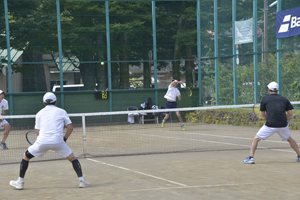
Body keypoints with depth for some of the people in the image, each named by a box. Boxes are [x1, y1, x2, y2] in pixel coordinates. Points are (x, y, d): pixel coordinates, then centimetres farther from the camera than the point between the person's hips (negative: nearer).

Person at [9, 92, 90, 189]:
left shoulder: (39, 114, 16)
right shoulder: (62, 112, 12)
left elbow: (38, 131, 16)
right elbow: (70, 127, 10)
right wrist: (64, 139, 14)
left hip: (42, 141, 1)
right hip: (58, 141, -1)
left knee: (26, 156, 21)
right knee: (72, 158, 15)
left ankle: (20, 182, 21)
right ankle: (81, 180, 3)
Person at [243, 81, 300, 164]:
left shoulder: (265, 99, 5)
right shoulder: (284, 99, 12)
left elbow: (263, 115, 11)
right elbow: (290, 113, 8)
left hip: (270, 125, -3)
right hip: (283, 125, 3)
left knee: (256, 139, 8)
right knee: (289, 139, 28)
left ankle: (251, 158, -3)